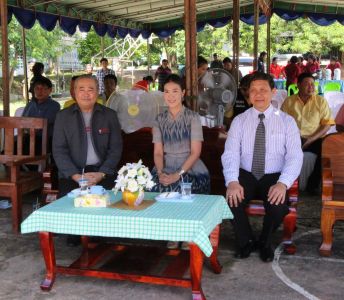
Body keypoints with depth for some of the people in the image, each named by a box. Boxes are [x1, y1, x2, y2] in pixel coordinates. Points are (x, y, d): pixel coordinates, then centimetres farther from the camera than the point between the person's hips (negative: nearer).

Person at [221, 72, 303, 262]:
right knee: (232, 199, -28)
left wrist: (283, 183, -25)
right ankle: (246, 241, 5)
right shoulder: (239, 121, 5)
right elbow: (230, 154, -6)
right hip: (246, 176, 1)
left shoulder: (287, 121, 2)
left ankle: (265, 242, 6)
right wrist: (232, 181, -26)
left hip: (273, 177, -1)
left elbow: (295, 156, -7)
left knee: (278, 206, -30)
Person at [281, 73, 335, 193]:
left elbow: (327, 124, 0)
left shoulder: (321, 101, 6)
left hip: (314, 139, 0)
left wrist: (310, 140, -13)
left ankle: (313, 183, -10)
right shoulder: (289, 101, 8)